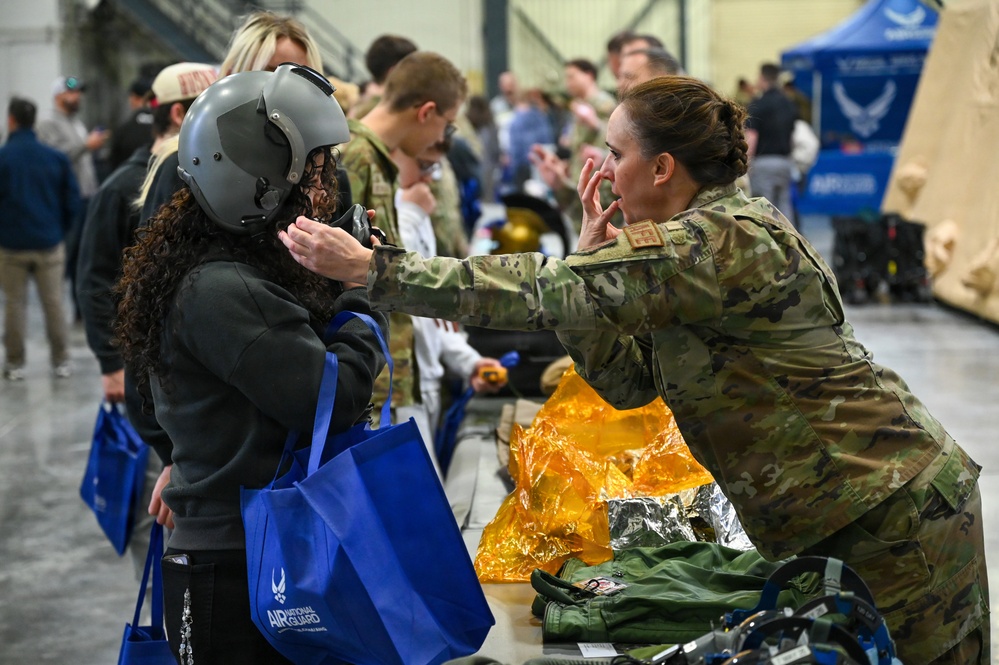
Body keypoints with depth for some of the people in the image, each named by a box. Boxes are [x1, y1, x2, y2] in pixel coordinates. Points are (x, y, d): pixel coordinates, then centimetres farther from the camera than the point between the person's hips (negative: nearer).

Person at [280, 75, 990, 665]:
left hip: (893, 515, -10)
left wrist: (367, 266, -23)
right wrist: (593, 256, 0)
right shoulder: (711, 239, 11)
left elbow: (543, 290, -26)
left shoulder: (720, 242, -21)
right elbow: (627, 380, 10)